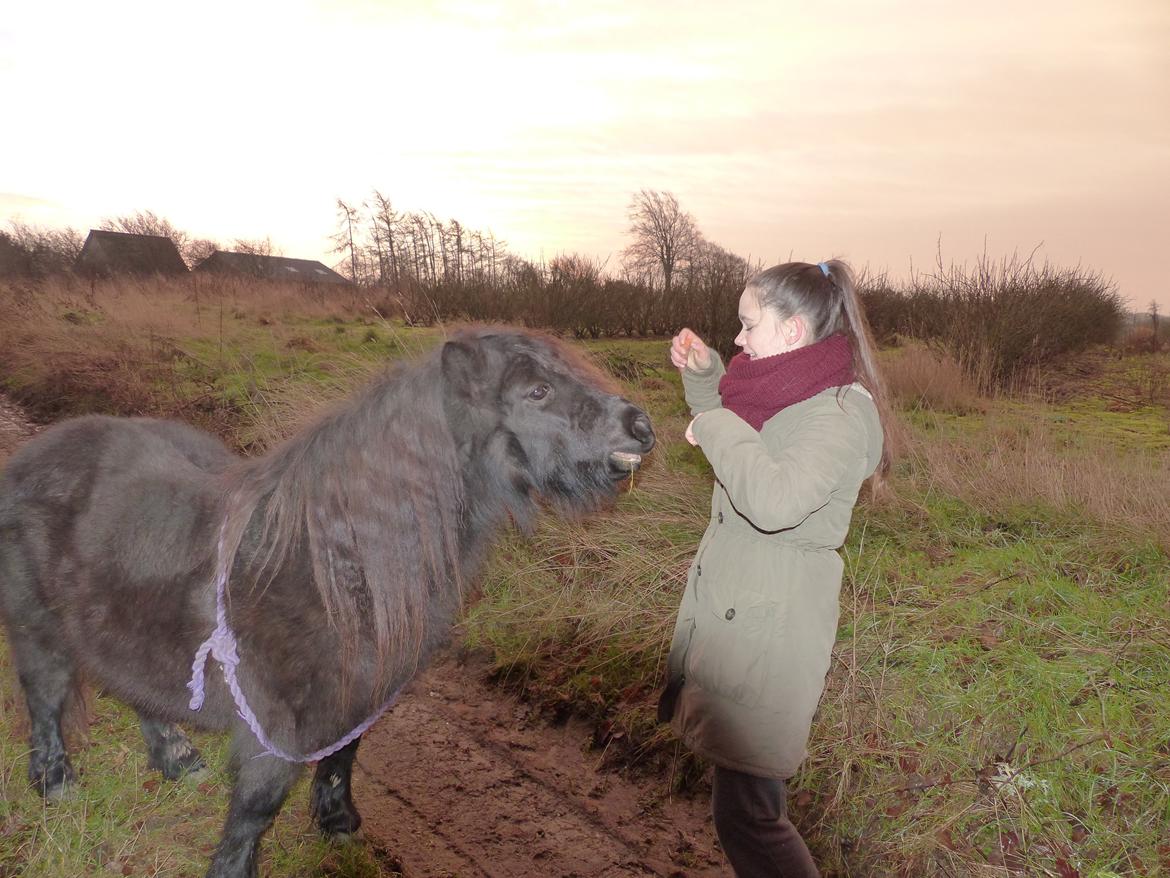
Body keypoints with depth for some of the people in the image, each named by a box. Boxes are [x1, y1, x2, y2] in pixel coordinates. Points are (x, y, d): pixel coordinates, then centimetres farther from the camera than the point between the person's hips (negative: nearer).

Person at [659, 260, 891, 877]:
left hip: (768, 627, -9)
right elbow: (730, 438, 29)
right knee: (739, 801, 21)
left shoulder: (843, 411, -18)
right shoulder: (790, 394, 9)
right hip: (725, 607, 9)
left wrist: (716, 426, -20)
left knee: (746, 814, 0)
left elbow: (775, 500, -35)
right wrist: (702, 373, 11)